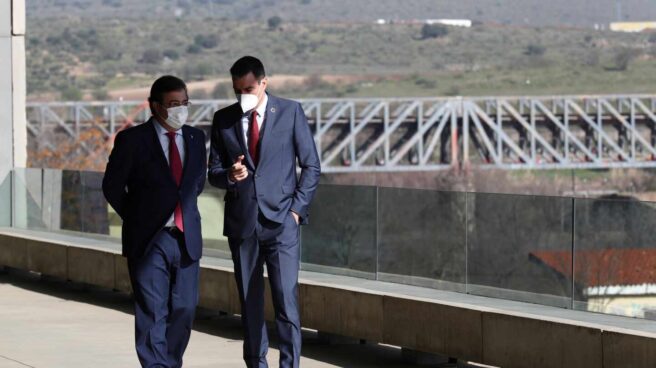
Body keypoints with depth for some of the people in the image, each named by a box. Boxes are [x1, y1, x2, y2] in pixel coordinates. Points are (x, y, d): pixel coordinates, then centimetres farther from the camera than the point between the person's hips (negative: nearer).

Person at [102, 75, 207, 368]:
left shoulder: (196, 138, 8)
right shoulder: (132, 140, -6)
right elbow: (112, 186, 1)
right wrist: (138, 220, 3)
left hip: (186, 241, 4)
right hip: (148, 242, -4)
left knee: (183, 310, 6)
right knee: (152, 314, -6)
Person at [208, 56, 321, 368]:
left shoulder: (290, 112, 1)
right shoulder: (224, 119, 7)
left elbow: (311, 165, 4)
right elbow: (213, 172, 9)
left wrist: (297, 208, -4)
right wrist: (229, 176, -14)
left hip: (280, 222, -3)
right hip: (241, 223, 3)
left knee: (286, 300, -11)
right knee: (250, 304, 7)